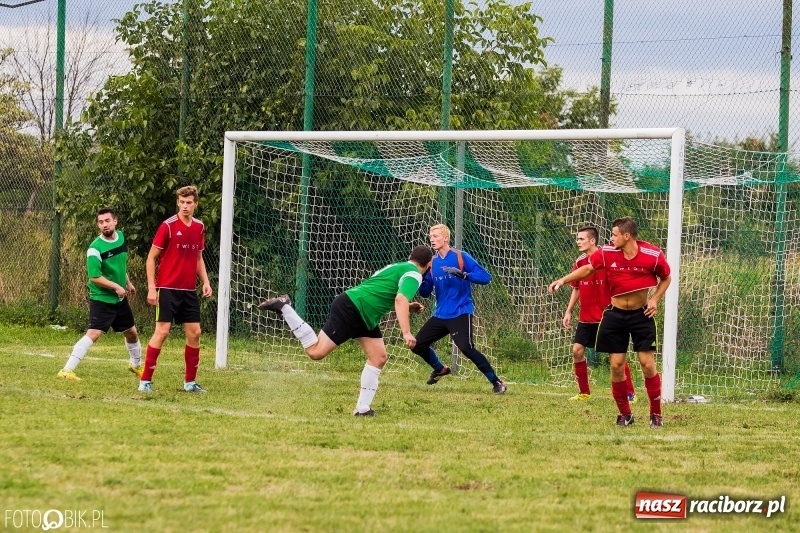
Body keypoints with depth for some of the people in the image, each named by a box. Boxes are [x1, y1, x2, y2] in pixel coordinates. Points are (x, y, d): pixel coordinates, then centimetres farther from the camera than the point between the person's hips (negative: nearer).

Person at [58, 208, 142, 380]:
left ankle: (136, 365, 44)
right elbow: (94, 277, -23)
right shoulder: (95, 248, -20)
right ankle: (67, 370, -23)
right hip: (101, 299, -7)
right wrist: (116, 287, -26)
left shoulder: (122, 237, 2)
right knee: (93, 334, -21)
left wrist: (128, 283, 25)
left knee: (131, 333, 19)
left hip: (120, 298, 7)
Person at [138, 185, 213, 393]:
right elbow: (151, 257, -6)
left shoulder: (199, 227, 8)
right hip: (167, 288, -6)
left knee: (194, 333, 5)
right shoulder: (168, 226, -9)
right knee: (162, 331, -10)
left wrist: (205, 282, 7)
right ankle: (145, 380, -5)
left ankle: (190, 381, 16)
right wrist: (151, 288, -12)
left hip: (189, 290, 6)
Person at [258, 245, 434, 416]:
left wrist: (409, 307, 29)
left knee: (379, 357, 7)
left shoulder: (398, 268, 24)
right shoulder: (414, 275, -7)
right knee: (316, 351, -13)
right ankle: (284, 308, -4)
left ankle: (362, 408, 8)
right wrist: (406, 332, -31)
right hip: (350, 309, -11)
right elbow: (400, 300, -24)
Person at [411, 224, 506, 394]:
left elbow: (485, 277, -14)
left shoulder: (461, 257, -8)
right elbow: (425, 293, 11)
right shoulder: (432, 263, 8)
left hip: (460, 314, -7)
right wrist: (421, 278, -10)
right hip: (440, 315, 7)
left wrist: (463, 274, -27)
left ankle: (496, 382, -14)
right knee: (418, 345, 6)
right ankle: (440, 369, 34)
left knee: (466, 348, -24)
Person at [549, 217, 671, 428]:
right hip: (616, 314, 2)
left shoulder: (653, 255, -14)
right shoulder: (607, 253, -9)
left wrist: (655, 299, -10)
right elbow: (588, 269, 7)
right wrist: (563, 280, 0)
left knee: (648, 364, -6)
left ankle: (656, 414, 7)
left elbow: (666, 278, 3)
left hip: (641, 314, -2)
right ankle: (625, 414, 14)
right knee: (616, 365, 0)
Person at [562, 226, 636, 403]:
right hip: (586, 317, 6)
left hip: (606, 316, -6)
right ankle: (584, 393, 9)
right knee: (577, 350, -2)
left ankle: (630, 393, 5)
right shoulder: (579, 262, 6)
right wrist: (568, 312, 13)